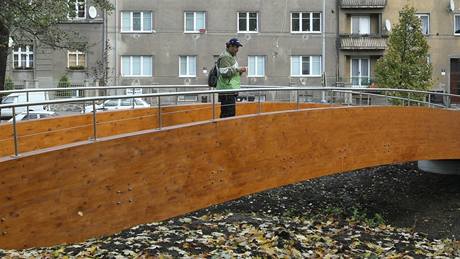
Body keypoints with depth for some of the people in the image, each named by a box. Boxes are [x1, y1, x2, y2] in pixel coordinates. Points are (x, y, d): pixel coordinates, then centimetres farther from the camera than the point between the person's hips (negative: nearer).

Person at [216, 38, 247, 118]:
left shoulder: (232, 56, 23)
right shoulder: (225, 57, -9)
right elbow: (225, 72, -20)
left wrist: (239, 71, 13)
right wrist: (237, 69, -16)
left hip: (232, 90, 10)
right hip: (227, 90, -10)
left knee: (232, 112, 10)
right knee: (228, 113, -12)